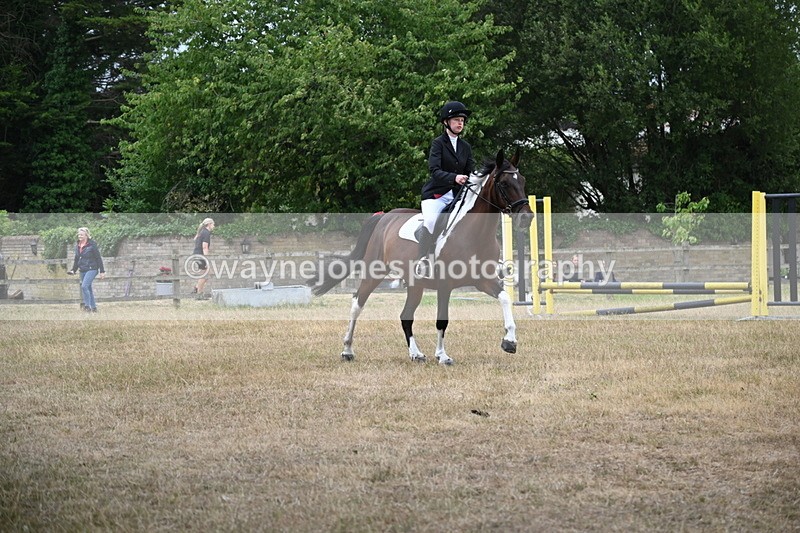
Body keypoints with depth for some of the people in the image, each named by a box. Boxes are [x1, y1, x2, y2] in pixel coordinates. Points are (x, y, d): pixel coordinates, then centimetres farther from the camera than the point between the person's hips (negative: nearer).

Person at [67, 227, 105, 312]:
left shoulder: (92, 245, -9)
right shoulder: (78, 246, 10)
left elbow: (98, 258, -8)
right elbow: (76, 259, 20)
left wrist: (102, 271, -9)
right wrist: (73, 270, 9)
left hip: (91, 269, -7)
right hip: (82, 270, 7)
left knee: (84, 286, -20)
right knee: (88, 289, 10)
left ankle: (87, 305, -15)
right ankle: (93, 307, 17)